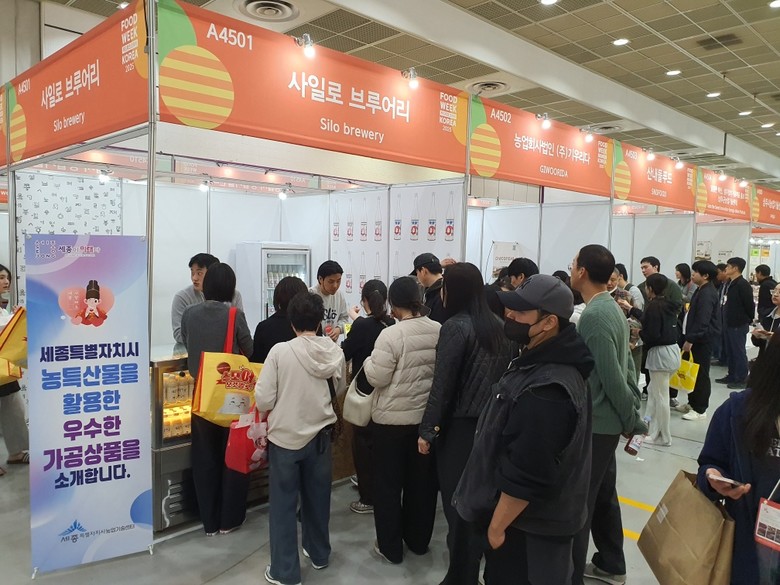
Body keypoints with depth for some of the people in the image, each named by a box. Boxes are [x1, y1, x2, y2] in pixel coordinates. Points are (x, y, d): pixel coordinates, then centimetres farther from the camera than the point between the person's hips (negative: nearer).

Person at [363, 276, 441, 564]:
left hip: (393, 419, -5)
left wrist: (369, 360, 2)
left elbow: (377, 378, -16)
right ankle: (418, 540, 33)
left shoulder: (391, 334, -20)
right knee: (422, 481, 18)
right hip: (429, 417, 5)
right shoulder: (440, 331, -4)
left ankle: (391, 547, 21)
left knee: (389, 484, 10)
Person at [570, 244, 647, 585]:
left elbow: (612, 377, -22)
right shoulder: (612, 308, 9)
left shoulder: (593, 315, -22)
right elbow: (626, 366, 12)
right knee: (603, 495, 21)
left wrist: (634, 421, -11)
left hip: (594, 423, -10)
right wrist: (633, 415, 13)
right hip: (606, 421, 10)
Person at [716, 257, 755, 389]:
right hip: (728, 323, 9)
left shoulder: (743, 285, -16)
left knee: (739, 352, 0)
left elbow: (749, 305, -15)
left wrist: (748, 321, -4)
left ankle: (741, 379, 8)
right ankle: (732, 376, 25)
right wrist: (725, 319, 12)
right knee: (730, 351, 15)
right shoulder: (729, 283, 12)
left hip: (739, 325, -9)